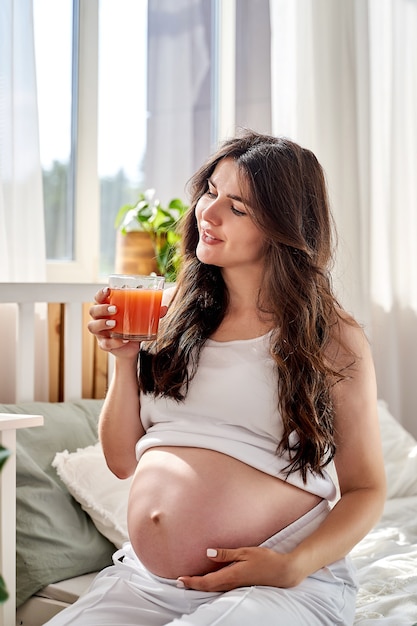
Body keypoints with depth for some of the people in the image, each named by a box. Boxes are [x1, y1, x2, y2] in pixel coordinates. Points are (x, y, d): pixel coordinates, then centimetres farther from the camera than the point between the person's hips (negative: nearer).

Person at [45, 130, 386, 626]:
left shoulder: (334, 340, -1)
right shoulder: (171, 313, 8)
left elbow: (366, 490, 2)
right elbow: (122, 461, 11)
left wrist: (293, 566, -14)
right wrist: (124, 358, -3)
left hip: (286, 586, -3)